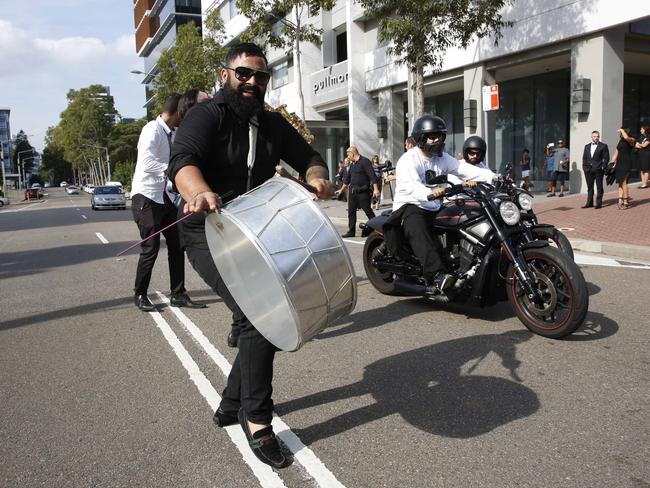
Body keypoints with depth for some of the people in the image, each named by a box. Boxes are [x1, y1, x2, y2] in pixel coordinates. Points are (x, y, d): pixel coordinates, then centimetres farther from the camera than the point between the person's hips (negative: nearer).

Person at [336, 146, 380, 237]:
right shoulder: (352, 164, 17)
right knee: (351, 212, 7)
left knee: (368, 211, -4)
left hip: (363, 191, -8)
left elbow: (372, 176, -16)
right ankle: (351, 231, 13)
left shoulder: (365, 161, -9)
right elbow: (347, 178, 26)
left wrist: (375, 189, -24)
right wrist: (341, 190, 30)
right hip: (352, 191, 8)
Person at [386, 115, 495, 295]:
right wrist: (429, 193, -50)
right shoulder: (408, 159, -10)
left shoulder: (442, 158, 13)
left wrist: (493, 177, -13)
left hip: (433, 208, 7)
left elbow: (464, 169, 1)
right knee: (418, 231, -36)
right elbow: (411, 185, -28)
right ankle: (436, 276, -50)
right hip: (410, 207, -7)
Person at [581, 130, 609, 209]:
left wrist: (603, 167, -10)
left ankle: (599, 203, 3)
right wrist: (584, 167, 5)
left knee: (599, 187, 0)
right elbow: (584, 158, 16)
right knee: (589, 187, 8)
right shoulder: (587, 146, 16)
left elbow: (606, 158, -2)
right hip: (588, 170, 4)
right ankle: (589, 203, 14)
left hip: (598, 170, -4)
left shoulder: (603, 146, 2)